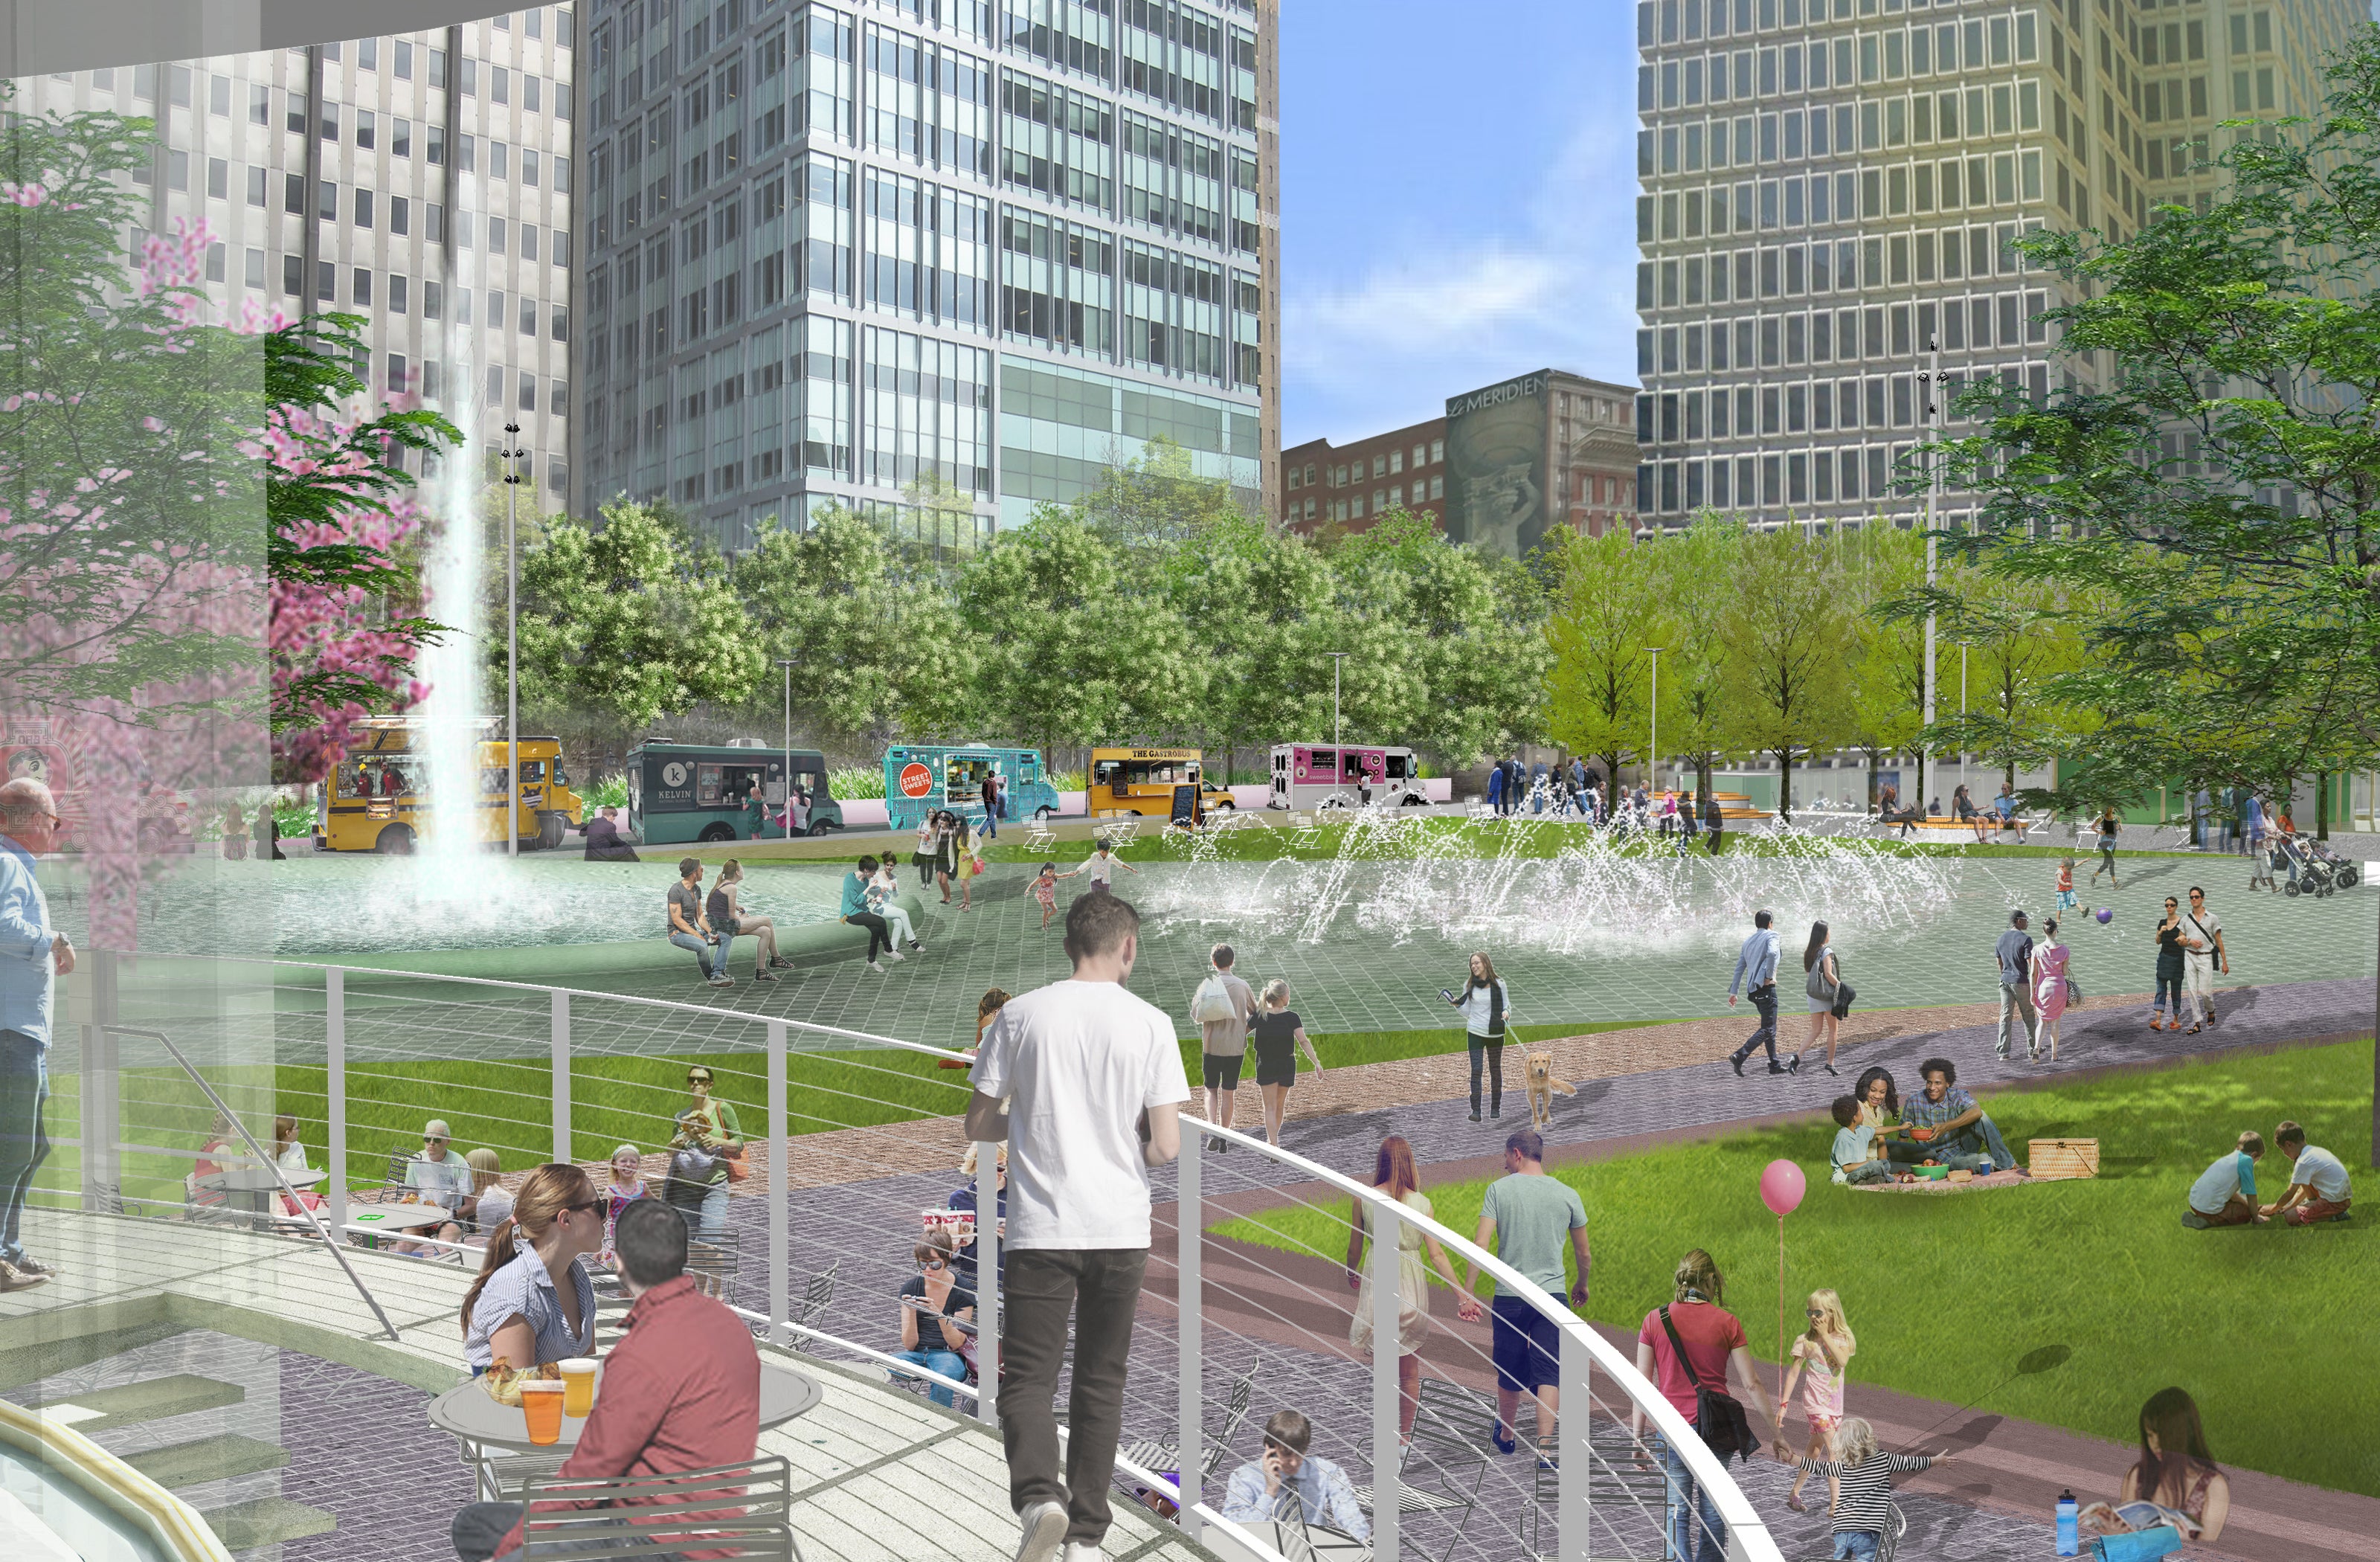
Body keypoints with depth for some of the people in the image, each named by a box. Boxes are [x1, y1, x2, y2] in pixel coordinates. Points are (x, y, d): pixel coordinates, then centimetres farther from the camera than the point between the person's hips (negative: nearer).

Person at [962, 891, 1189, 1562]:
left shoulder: (1021, 1015, -2)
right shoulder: (1150, 1023, -4)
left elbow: (978, 1125, 2)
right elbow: (1165, 1148, -7)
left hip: (1041, 1230, -1)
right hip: (1121, 1230, 1)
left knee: (1027, 1378, 7)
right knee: (1100, 1385, 14)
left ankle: (1039, 1495, -17)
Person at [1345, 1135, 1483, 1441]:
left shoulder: (1364, 1200, -7)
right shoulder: (1422, 1203, -8)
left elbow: (1354, 1249, 3)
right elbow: (1437, 1255, -11)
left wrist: (1352, 1275, 23)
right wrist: (1463, 1294, -8)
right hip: (1412, 1283, 0)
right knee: (1409, 1372, 15)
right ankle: (1405, 1436, 25)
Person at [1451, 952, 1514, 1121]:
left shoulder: (1499, 984, -2)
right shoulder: (1469, 985, 2)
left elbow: (1507, 1005, 5)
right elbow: (1467, 1012, 6)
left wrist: (1506, 1013, -16)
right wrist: (1457, 1004, -12)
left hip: (1495, 1033, 0)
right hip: (1475, 1032, 0)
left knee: (1496, 1070, 8)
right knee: (1476, 1070, -8)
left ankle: (1495, 1108, 19)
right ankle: (1476, 1110, -10)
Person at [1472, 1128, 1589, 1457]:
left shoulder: (1499, 1189, -3)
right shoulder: (1567, 1194, 3)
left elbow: (1480, 1244, -10)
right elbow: (1585, 1255, 10)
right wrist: (1582, 1285, 29)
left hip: (1508, 1297, 0)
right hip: (1552, 1295, 0)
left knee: (1508, 1372, 15)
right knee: (1549, 1373, -1)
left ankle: (1505, 1436, 34)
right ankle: (1544, 1447, -14)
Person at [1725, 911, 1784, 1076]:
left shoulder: (1748, 942, 19)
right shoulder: (1771, 936, -3)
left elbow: (1739, 968, 17)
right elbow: (1771, 953, -25)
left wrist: (1733, 992, 17)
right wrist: (1769, 976, -15)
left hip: (1753, 990, 8)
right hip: (1766, 988, -8)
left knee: (1770, 1027, 17)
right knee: (1767, 1029, -9)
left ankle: (1774, 1065, 19)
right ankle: (1739, 1056, -23)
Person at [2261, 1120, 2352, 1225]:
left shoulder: (2303, 1162, -17)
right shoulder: (2315, 1150, 11)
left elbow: (2290, 1195, -8)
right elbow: (2306, 1188, 21)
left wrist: (2272, 1209, 7)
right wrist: (2290, 1206, 24)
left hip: (2336, 1203, -10)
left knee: (2290, 1217, -12)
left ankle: (2334, 1216, -9)